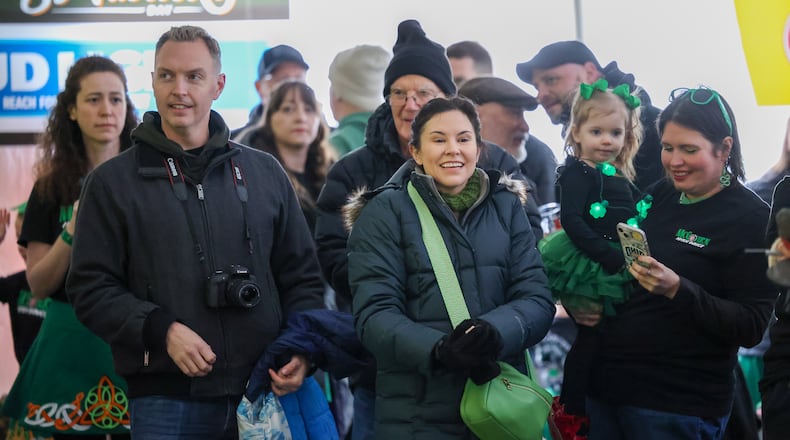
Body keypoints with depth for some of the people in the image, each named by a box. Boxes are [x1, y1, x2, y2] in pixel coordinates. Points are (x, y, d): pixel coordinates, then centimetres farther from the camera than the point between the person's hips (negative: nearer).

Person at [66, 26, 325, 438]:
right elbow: (91, 288, 0)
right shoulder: (113, 182, 5)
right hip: (166, 399, -2)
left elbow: (302, 277, 15)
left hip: (266, 391, 2)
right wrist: (162, 331, -14)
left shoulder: (266, 173, 12)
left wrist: (301, 349, -1)